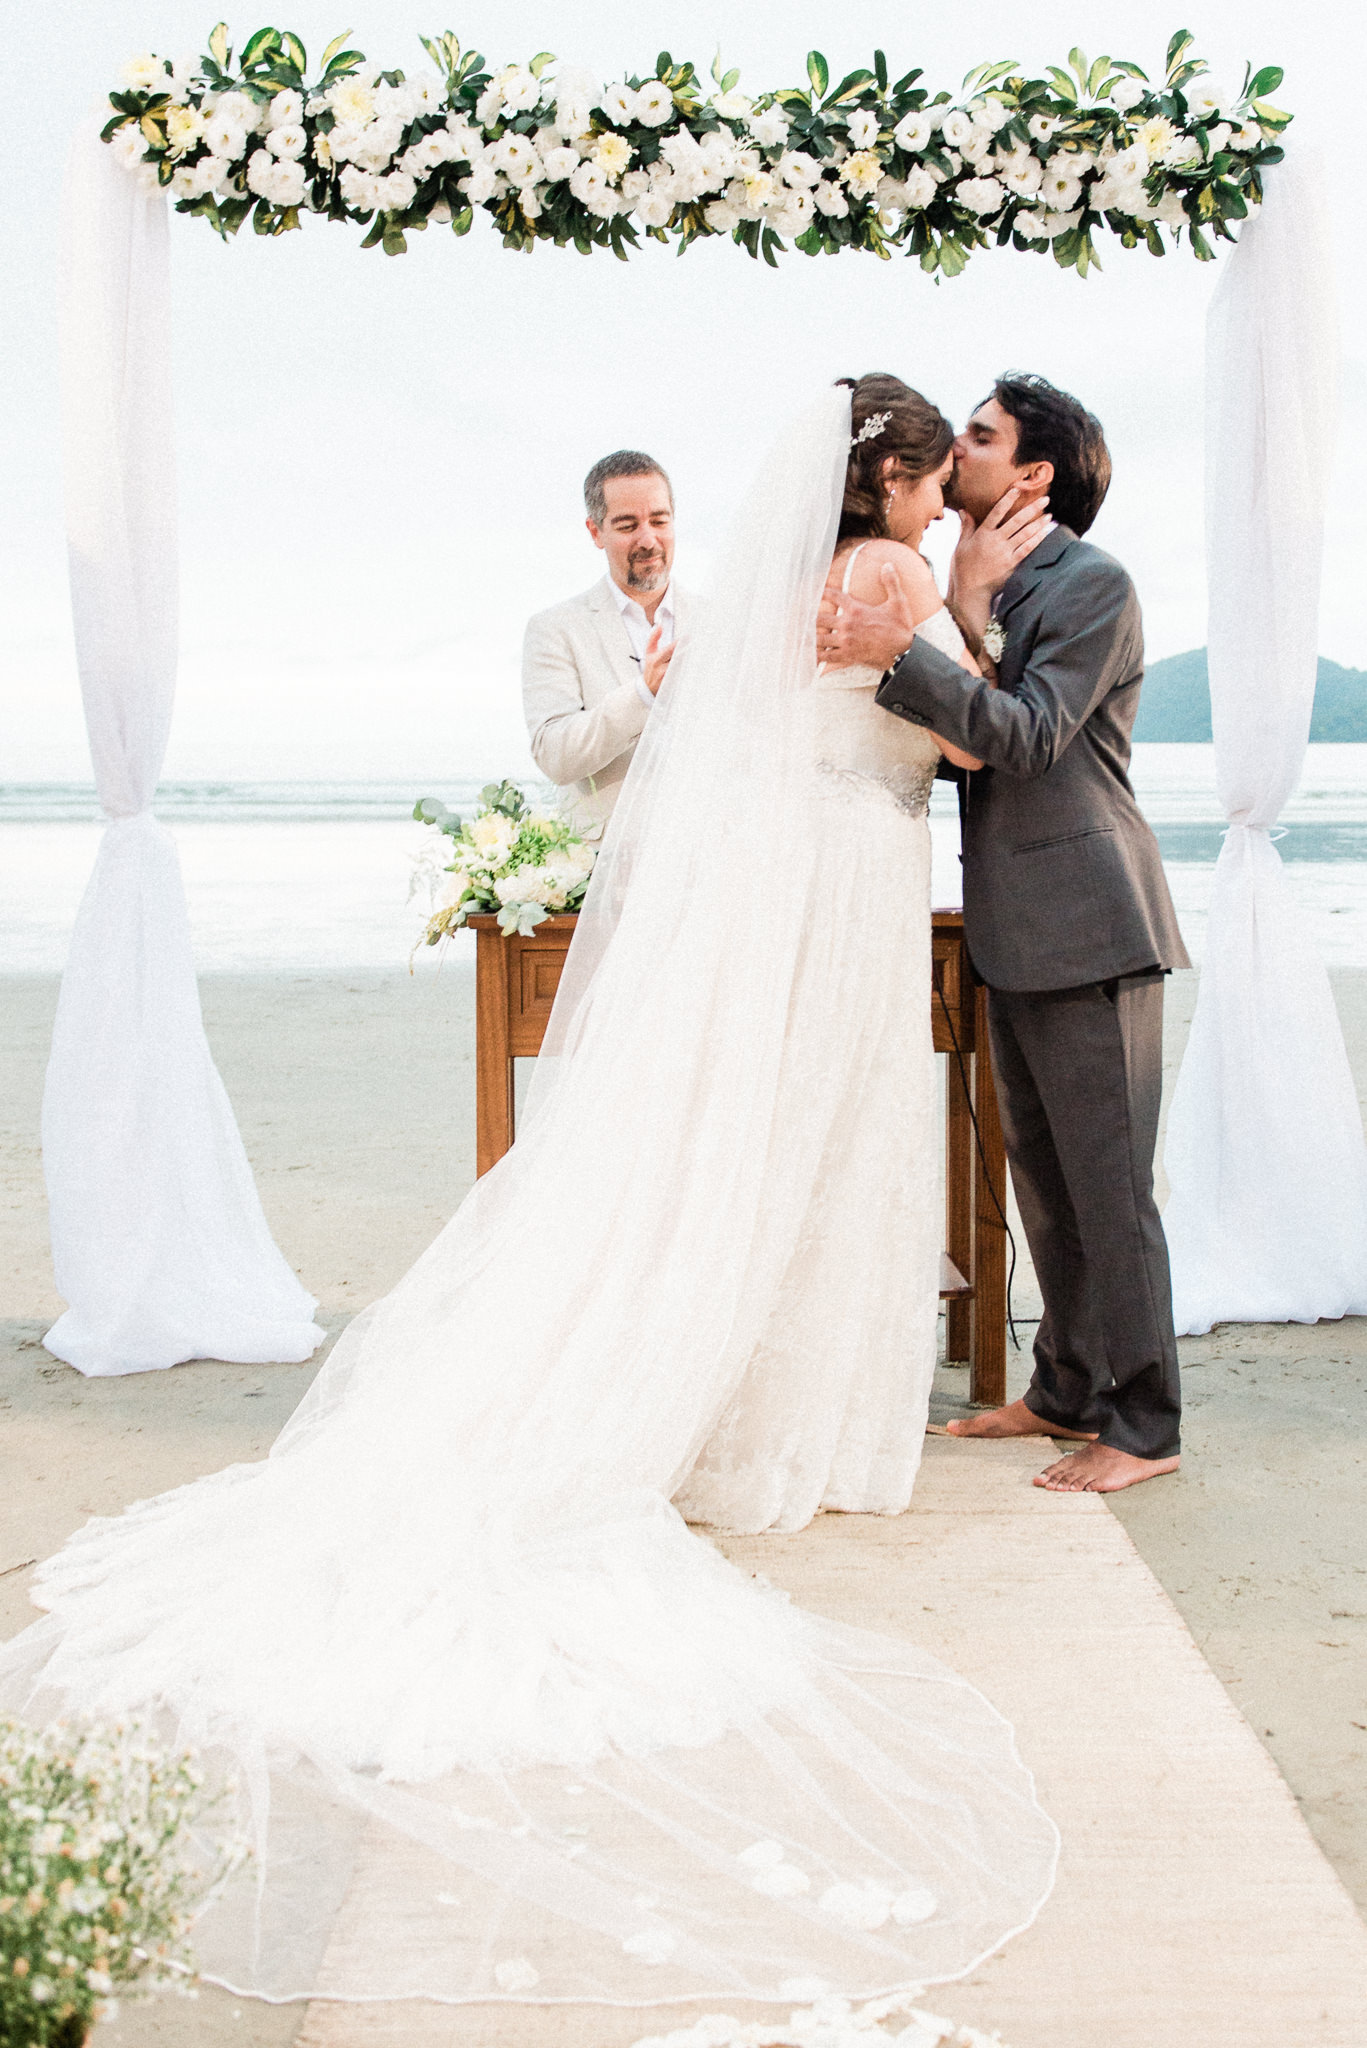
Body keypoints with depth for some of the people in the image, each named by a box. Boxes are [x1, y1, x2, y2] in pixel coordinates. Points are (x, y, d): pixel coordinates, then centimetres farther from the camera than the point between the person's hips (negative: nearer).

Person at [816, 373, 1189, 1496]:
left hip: (1088, 924, -9)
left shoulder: (1094, 584, -10)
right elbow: (965, 740, 9)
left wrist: (904, 652, -28)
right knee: (1043, 1173, 16)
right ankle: (1069, 1392, 28)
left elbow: (1030, 736, -21)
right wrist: (963, 610, -3)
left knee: (1107, 1179, -3)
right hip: (1017, 931, 9)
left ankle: (1144, 1426, 8)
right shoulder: (996, 589, 17)